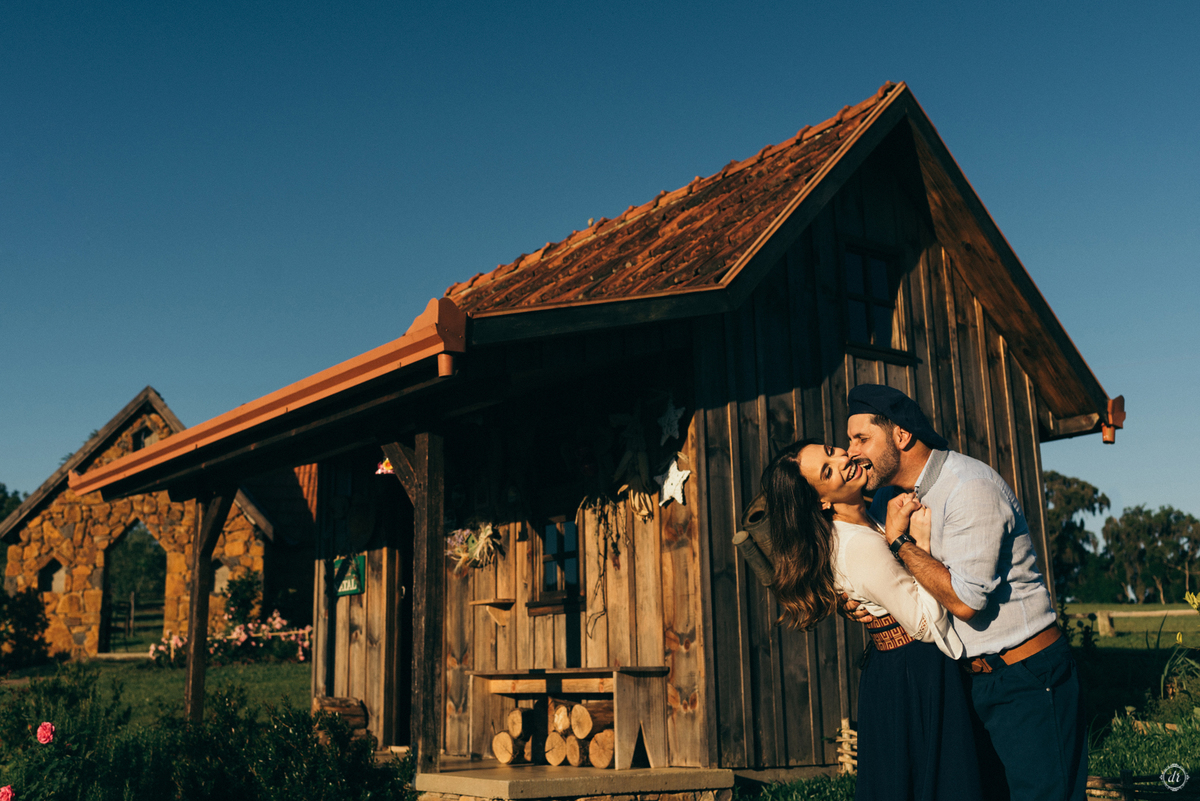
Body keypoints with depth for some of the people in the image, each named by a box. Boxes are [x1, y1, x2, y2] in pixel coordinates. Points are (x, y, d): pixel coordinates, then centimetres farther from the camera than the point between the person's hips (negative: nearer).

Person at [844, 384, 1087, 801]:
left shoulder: (971, 487, -21)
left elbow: (965, 601, -25)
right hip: (971, 680, 8)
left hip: (1027, 677, -8)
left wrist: (899, 539, -18)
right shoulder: (889, 497, 5)